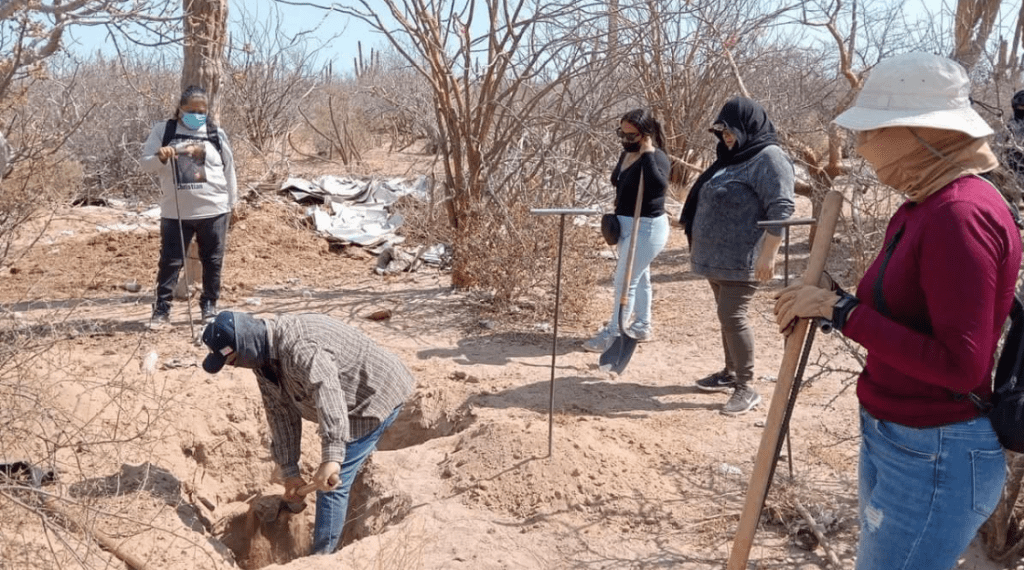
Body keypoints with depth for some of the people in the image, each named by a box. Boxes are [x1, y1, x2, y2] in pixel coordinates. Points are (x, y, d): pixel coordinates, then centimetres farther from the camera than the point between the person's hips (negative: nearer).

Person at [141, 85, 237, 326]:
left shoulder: (216, 133, 5)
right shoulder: (162, 130, 2)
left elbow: (228, 169, 11)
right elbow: (146, 164, -2)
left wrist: (231, 203, 12)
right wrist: (160, 158, -24)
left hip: (214, 210, 1)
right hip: (175, 212, -1)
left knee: (213, 261, 9)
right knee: (170, 261, 1)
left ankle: (209, 306, 22)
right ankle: (161, 309, 10)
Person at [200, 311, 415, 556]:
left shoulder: (298, 346, -35)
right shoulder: (262, 356, -3)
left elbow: (328, 392, -49)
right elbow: (281, 412, 0)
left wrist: (331, 457, -58)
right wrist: (290, 471, 0)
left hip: (378, 395, -10)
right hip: (357, 399, 10)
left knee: (332, 483, -12)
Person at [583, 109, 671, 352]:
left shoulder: (656, 158, -21)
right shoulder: (626, 154, 6)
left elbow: (658, 186, -41)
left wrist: (648, 153, -35)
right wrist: (617, 220, 21)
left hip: (647, 228, -9)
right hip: (629, 225, 9)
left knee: (625, 281, -4)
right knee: (639, 277, 19)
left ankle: (613, 334, 7)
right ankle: (642, 326, 33)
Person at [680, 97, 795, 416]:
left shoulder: (769, 158, -13)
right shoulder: (733, 157, 17)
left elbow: (781, 210, -21)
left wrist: (768, 255, -26)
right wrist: (699, 241, 26)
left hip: (742, 260, -9)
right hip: (718, 256, 9)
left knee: (733, 317, -11)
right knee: (726, 316, 15)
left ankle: (746, 388, -2)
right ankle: (731, 374, 28)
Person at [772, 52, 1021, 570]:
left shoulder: (960, 215, -23)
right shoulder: (923, 208, 7)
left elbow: (959, 364, -26)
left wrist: (843, 311, -23)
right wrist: (831, 303, -4)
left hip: (937, 458, -9)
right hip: (893, 440, 10)